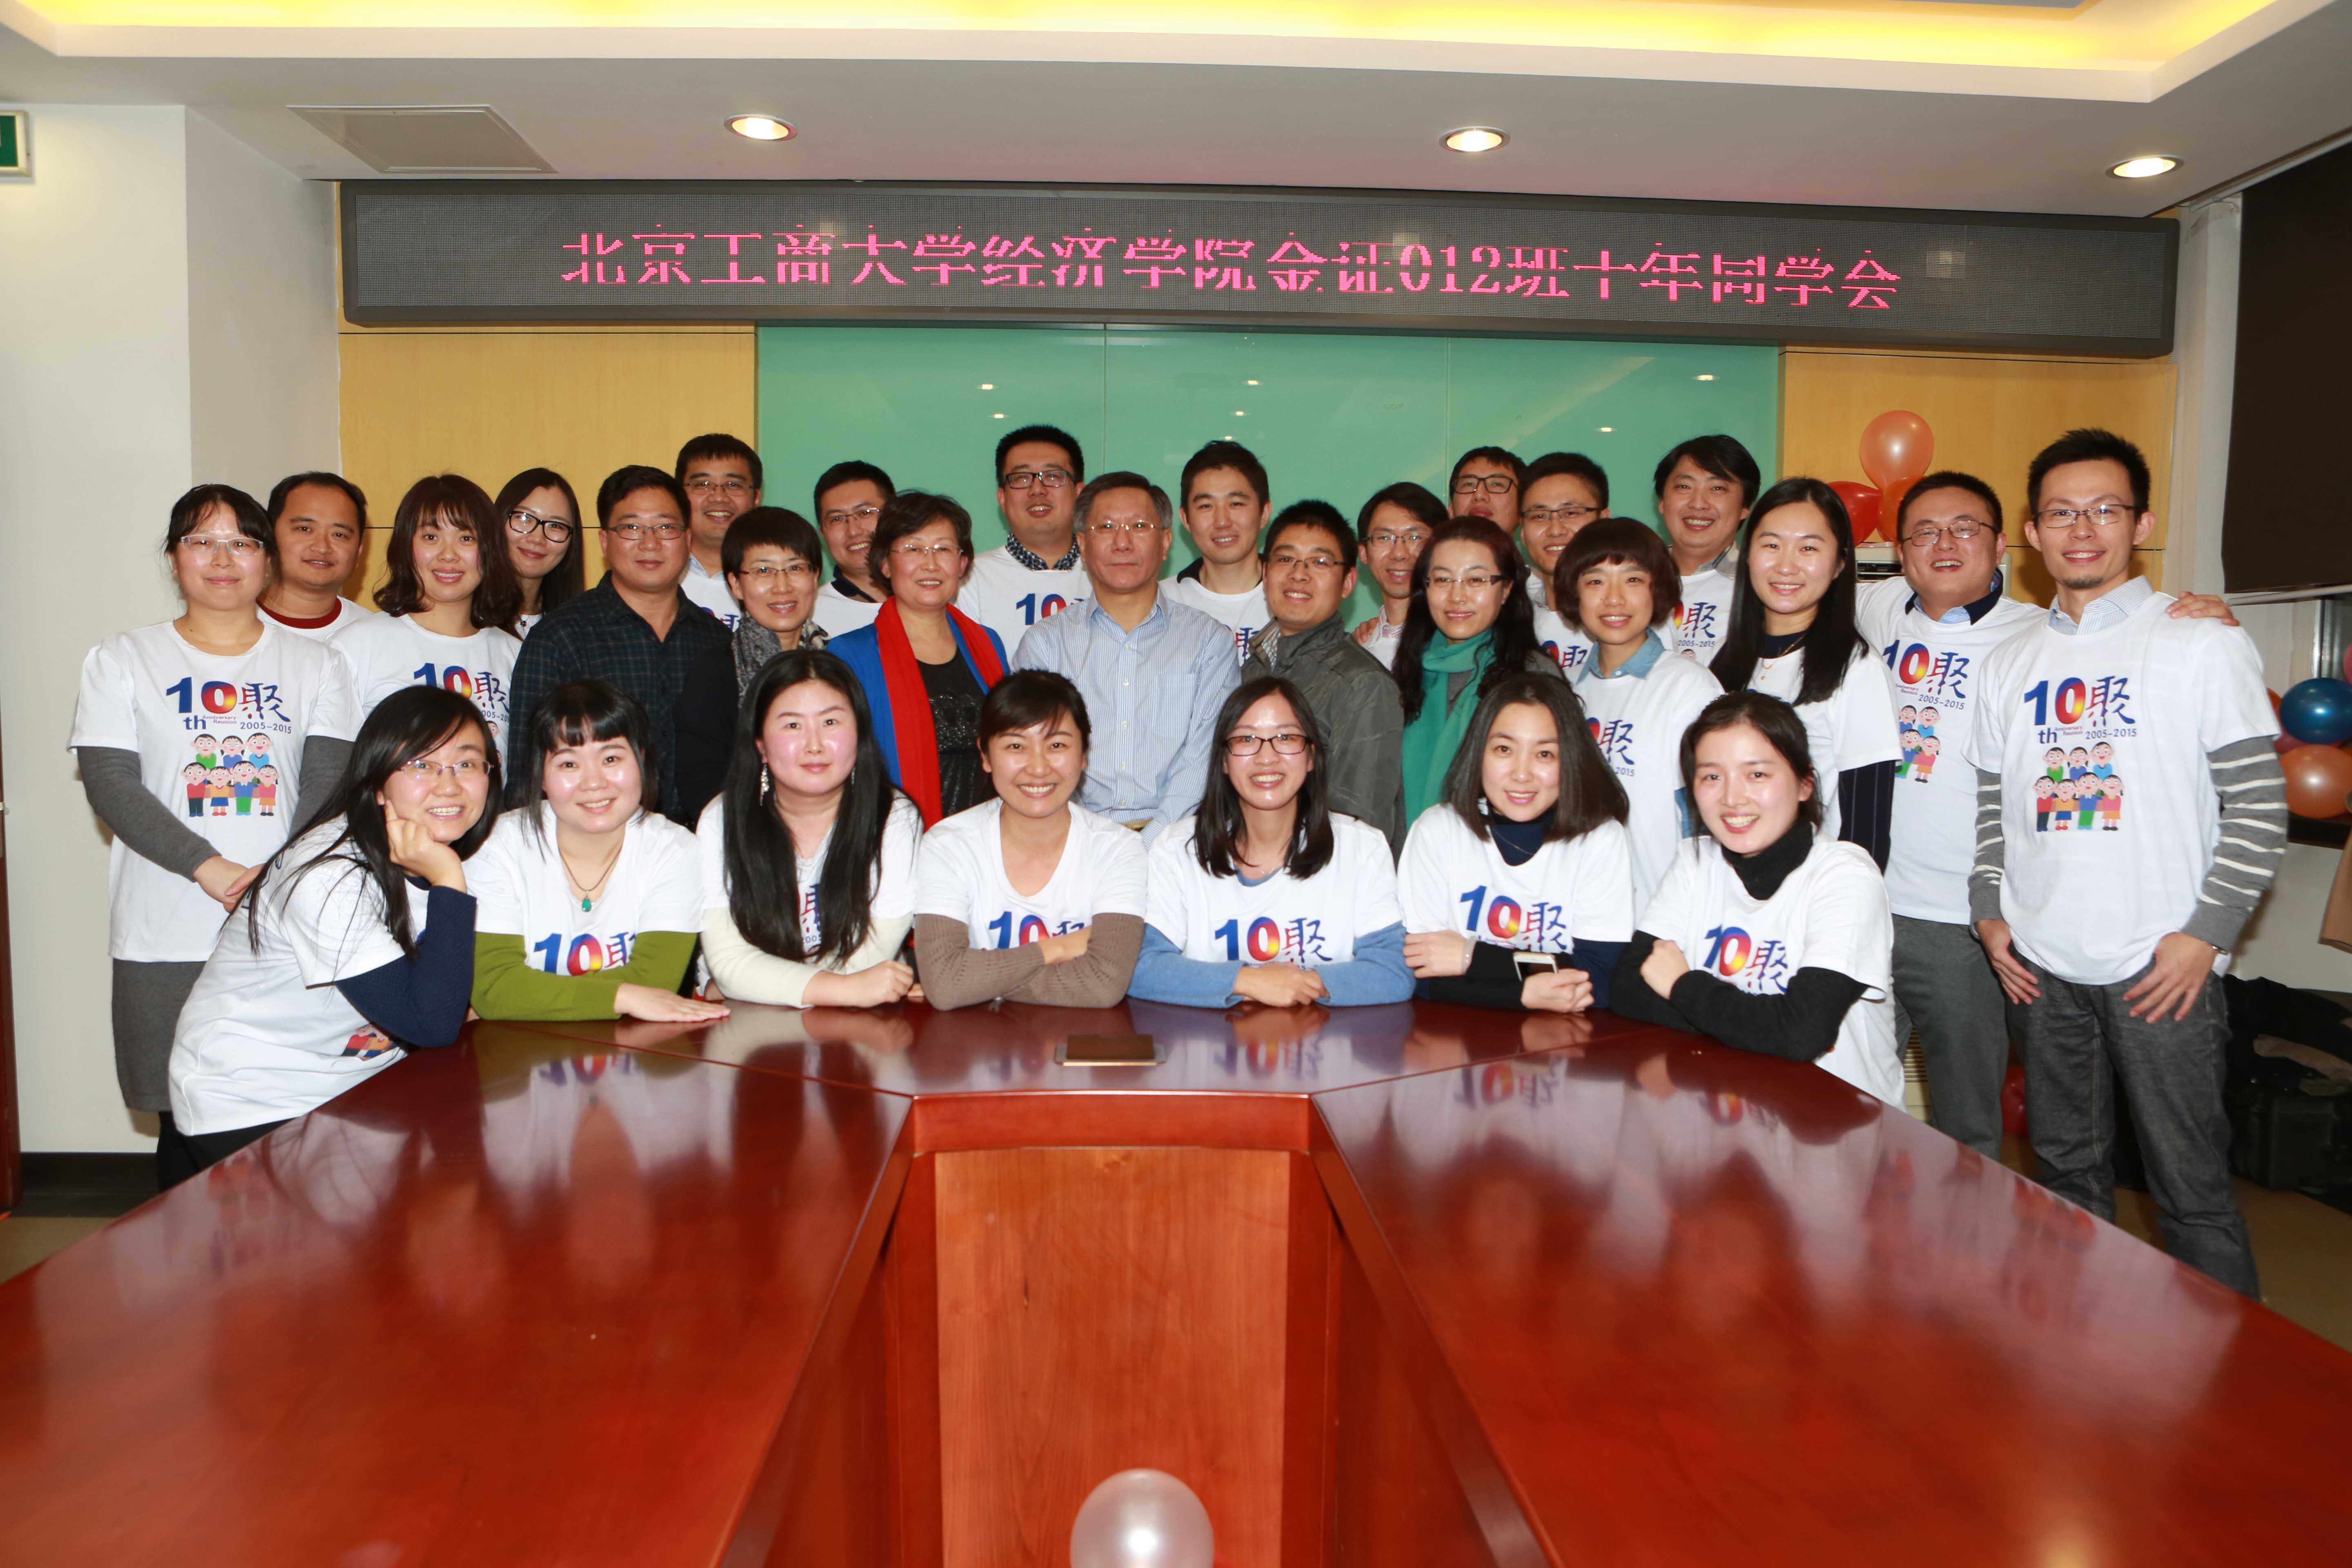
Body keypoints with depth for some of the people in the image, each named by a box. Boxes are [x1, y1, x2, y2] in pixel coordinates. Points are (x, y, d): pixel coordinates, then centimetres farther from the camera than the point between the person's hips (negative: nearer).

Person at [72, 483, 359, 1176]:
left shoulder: (316, 664, 11)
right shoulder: (122, 661, 9)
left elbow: (329, 783, 1)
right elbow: (110, 785, -2)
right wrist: (210, 868, -16)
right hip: (166, 942, 0)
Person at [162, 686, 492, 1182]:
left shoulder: (442, 858, -3)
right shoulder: (328, 879, -25)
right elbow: (431, 1023, -29)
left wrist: (454, 1011, -13)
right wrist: (448, 882, -30)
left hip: (347, 1089, 7)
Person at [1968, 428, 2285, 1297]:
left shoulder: (2202, 644, -2)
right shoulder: (2012, 662, 10)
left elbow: (2259, 806, -5)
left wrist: (2205, 935, -12)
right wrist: (1992, 914, 5)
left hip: (2163, 966, -4)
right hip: (2042, 964, 4)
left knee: (2191, 1187, 1)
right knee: (2067, 1170, 15)